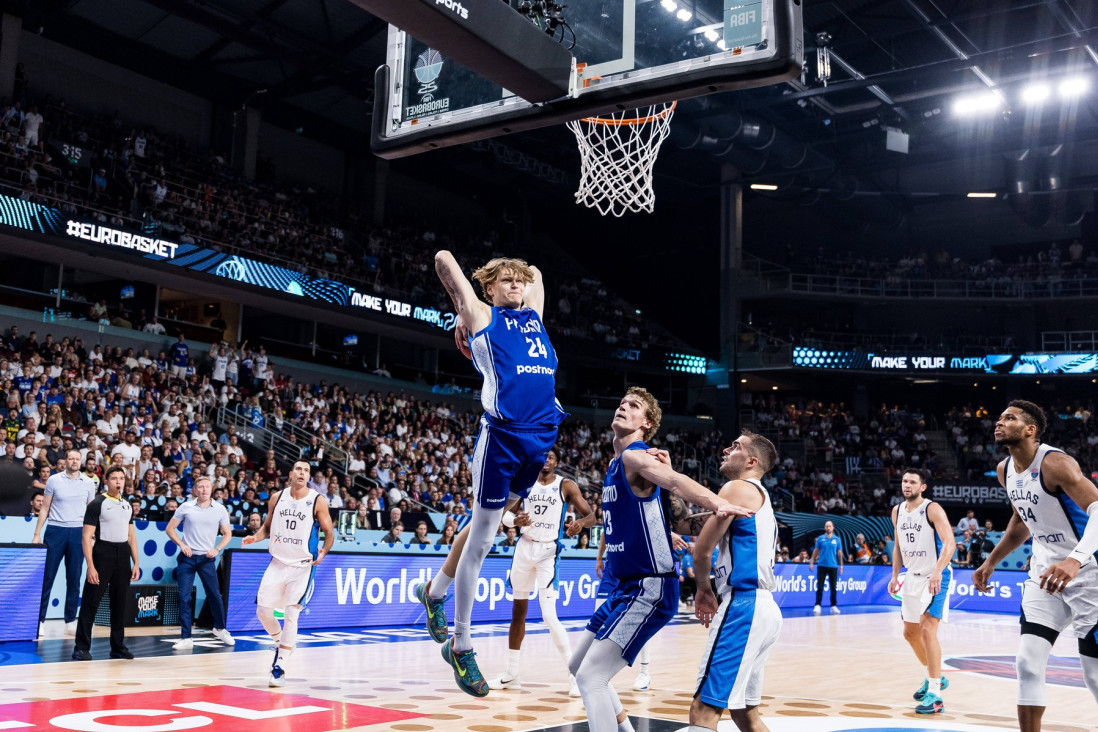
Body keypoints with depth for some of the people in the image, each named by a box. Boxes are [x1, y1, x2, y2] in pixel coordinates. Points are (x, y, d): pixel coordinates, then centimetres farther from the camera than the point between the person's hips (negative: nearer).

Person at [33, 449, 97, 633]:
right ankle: (39, 619, 7)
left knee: (74, 579, 4)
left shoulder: (88, 483, 6)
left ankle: (70, 621, 11)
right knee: (47, 577, 0)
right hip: (55, 530, -1)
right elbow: (45, 509, 6)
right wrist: (37, 534, 1)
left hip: (78, 533, 1)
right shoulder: (54, 480, 3)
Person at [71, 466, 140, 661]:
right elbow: (86, 536, -9)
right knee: (91, 602, -3)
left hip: (122, 555, 6)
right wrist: (91, 566, -16)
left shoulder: (127, 505, 13)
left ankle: (118, 646, 17)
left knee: (120, 602, 9)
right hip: (102, 553, -6)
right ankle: (81, 647, 2)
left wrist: (136, 563, 10)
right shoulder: (97, 504, -5)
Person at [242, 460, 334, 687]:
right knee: (263, 610, 1)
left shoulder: (317, 501, -7)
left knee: (291, 615, -9)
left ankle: (279, 667, -1)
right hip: (278, 563, 4)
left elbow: (329, 532, -1)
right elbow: (268, 526, 15)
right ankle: (280, 643, 30)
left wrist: (323, 551, -19)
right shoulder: (277, 497, 3)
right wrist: (255, 537, -4)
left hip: (302, 566, -4)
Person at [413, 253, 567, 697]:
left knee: (490, 524, 18)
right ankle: (461, 646, 8)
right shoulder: (481, 315, 5)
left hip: (541, 436, 7)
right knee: (481, 540, -1)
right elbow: (443, 258, 8)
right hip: (503, 434, -6)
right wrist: (462, 313, 16)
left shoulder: (533, 315, 21)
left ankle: (435, 590, 39)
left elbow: (536, 273, 38)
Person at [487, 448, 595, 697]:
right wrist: (516, 520, -16)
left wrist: (581, 522, -31)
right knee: (518, 611, 13)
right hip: (524, 547, 5)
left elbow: (591, 515, -8)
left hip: (548, 551, -5)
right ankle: (511, 674, 24)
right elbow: (506, 514, 7)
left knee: (549, 616, -16)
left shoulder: (566, 485, -5)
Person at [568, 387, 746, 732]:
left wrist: (718, 505, -54)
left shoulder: (635, 457, -14)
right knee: (578, 665, 20)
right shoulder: (614, 465, 13)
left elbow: (676, 482, -36)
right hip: (626, 586, 10)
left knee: (590, 677, -14)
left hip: (650, 590, -10)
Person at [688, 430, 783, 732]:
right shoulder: (761, 497, 22)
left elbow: (702, 551, -5)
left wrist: (703, 588, 10)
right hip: (761, 606, 10)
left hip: (744, 607, -10)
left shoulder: (738, 488, -6)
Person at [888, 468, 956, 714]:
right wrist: (895, 576, 11)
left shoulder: (932, 509, -15)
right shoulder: (897, 511, 6)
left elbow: (949, 543, -24)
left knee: (927, 629, -18)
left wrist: (937, 572, -35)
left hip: (935, 577, -8)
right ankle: (934, 677, 36)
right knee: (910, 632, 14)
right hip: (913, 576, 8)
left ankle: (934, 694, -15)